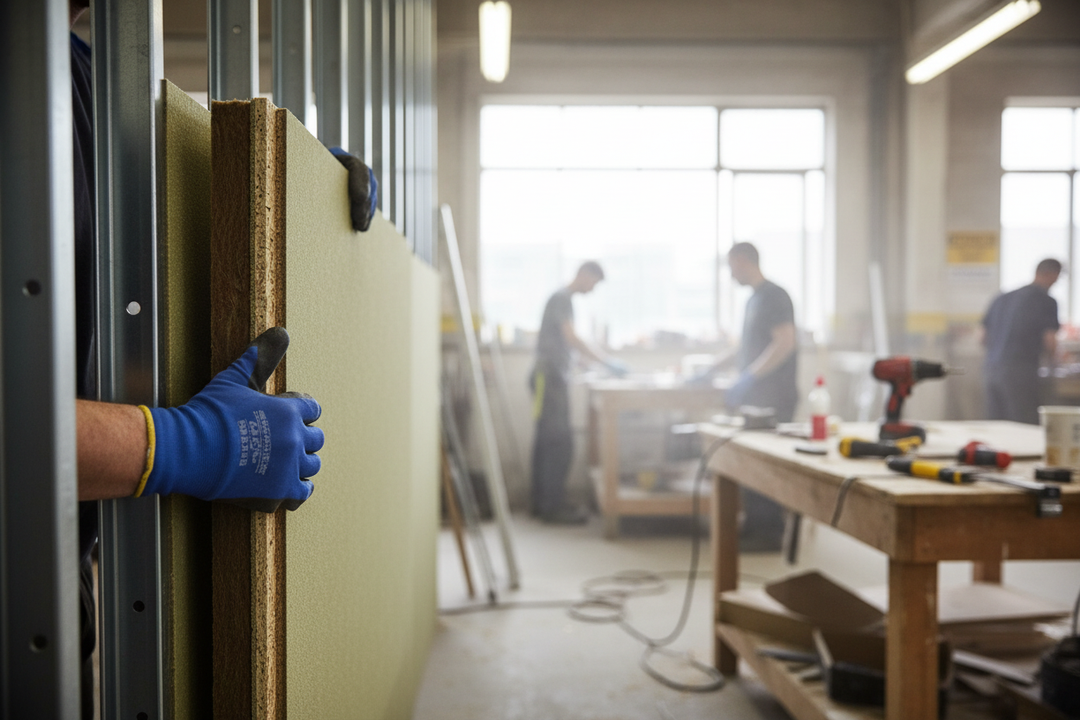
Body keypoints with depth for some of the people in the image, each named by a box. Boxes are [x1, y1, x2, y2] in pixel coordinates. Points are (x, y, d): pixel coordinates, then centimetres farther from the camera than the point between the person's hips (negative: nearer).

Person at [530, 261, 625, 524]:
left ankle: (542, 503, 14)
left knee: (547, 441, 10)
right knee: (560, 442, -10)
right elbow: (572, 339, -21)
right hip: (549, 376, -10)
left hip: (553, 377, 10)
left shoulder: (564, 299, 18)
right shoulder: (562, 299, -11)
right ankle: (552, 507, -7)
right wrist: (607, 362, -20)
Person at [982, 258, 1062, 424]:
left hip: (991, 369, 7)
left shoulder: (1001, 298, 16)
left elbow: (984, 339, 18)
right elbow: (1050, 343, -8)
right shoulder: (1046, 301, -3)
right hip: (1020, 371, -7)